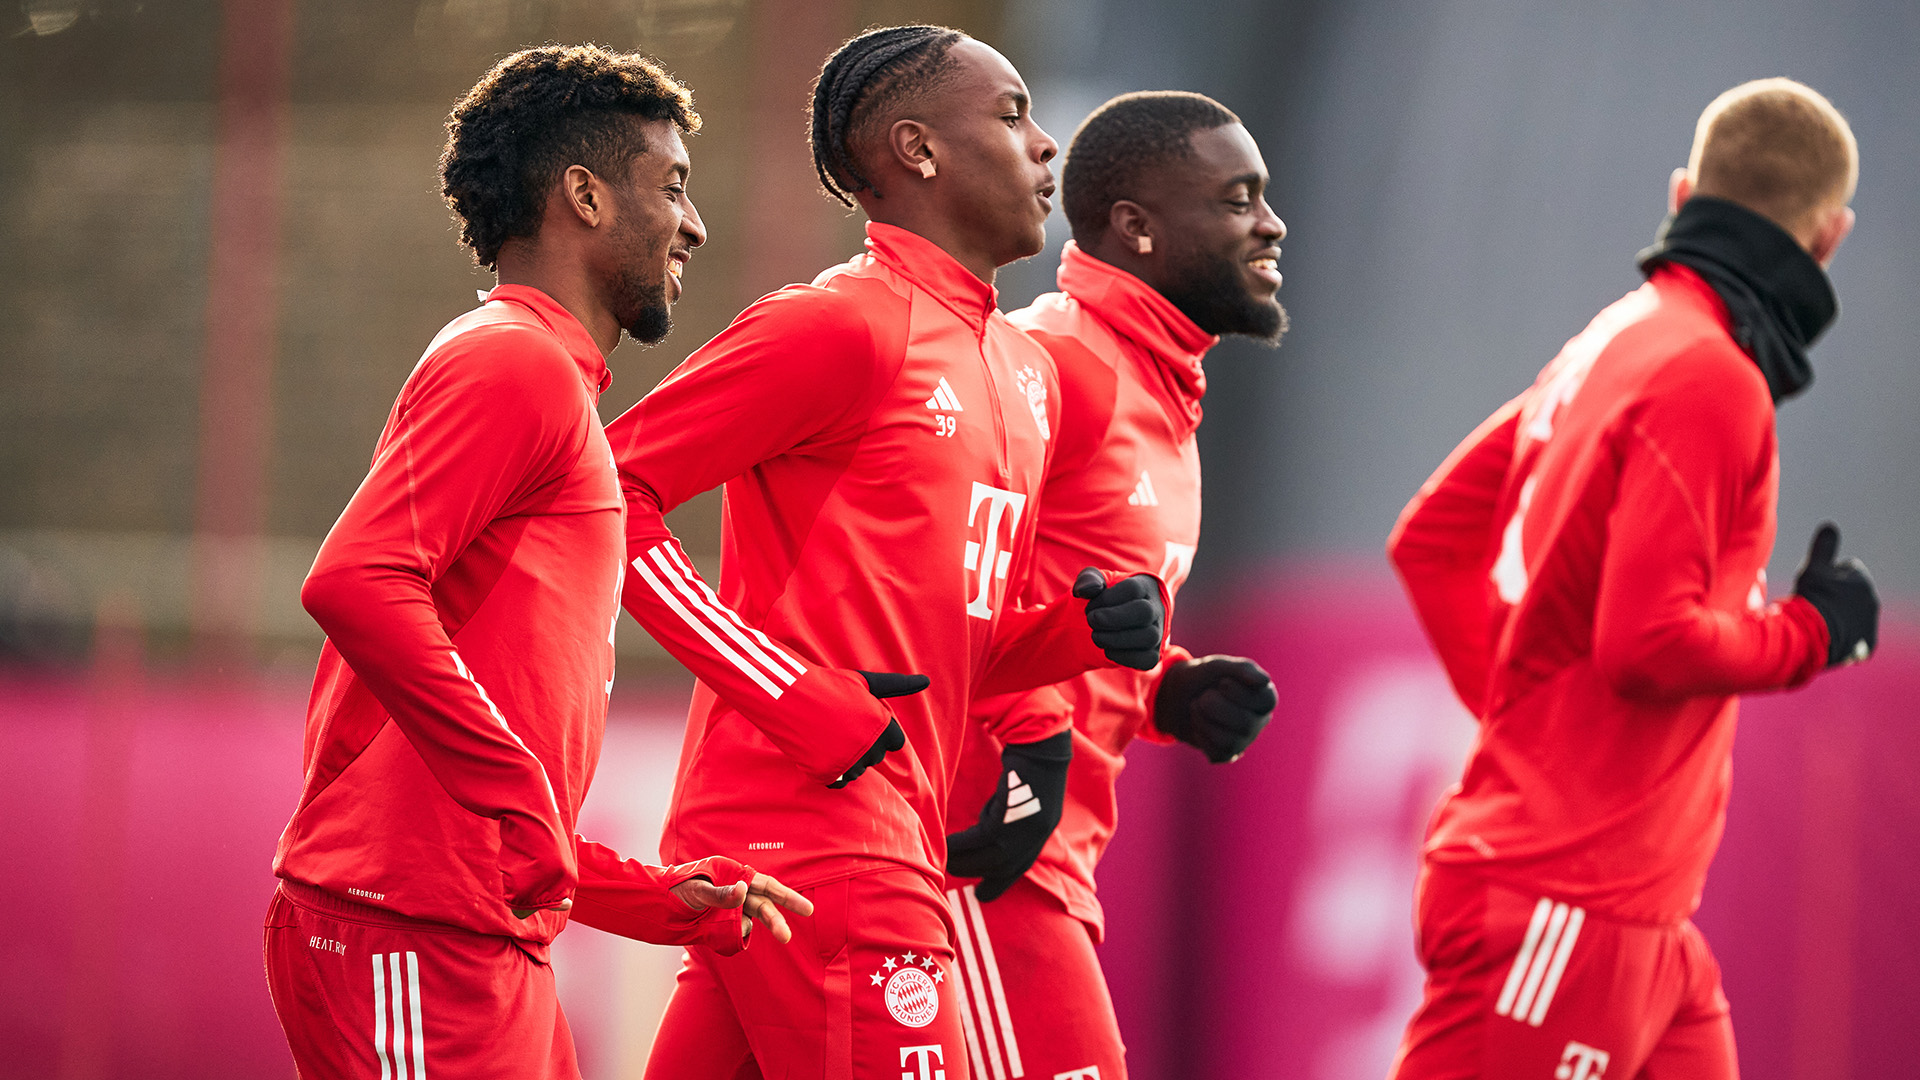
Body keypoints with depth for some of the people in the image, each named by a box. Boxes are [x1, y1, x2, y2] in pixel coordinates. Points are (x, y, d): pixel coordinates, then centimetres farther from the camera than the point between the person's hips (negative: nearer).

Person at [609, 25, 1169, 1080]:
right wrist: (805, 703, -17)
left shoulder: (1028, 373, 21)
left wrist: (1095, 627, 4)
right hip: (813, 833, -9)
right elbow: (611, 489, -13)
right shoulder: (837, 325, -8)